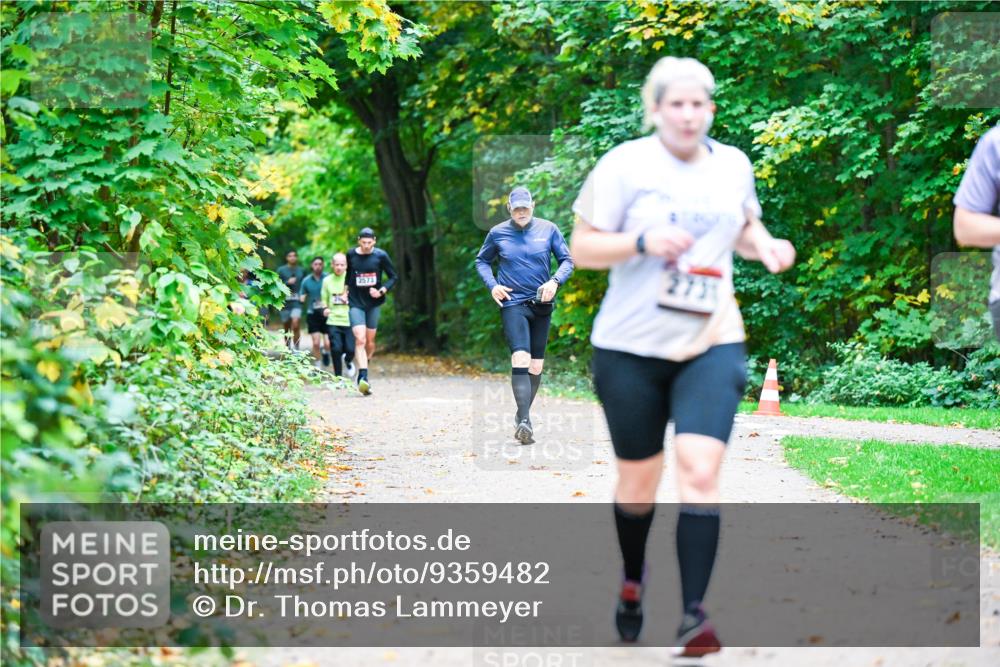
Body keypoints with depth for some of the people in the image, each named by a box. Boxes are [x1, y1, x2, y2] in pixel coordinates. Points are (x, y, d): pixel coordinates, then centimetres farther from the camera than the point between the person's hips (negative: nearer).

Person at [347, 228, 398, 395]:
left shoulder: (381, 256, -4)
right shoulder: (351, 255, -2)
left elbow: (393, 277, 3)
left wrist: (382, 291, -12)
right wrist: (346, 291, 7)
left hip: (373, 303, 1)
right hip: (355, 303, -1)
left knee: (370, 341, 9)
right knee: (360, 339, -16)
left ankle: (363, 370, 32)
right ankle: (363, 377, -24)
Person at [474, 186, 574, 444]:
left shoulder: (548, 229, 2)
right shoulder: (497, 233, 2)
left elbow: (567, 260, 7)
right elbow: (482, 261, 15)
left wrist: (555, 281, -12)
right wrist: (492, 285, -2)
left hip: (542, 305, 3)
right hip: (513, 303, -3)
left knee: (536, 366, 8)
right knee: (521, 359, -21)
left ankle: (522, 415, 25)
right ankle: (524, 421, -27)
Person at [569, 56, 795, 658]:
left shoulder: (733, 164, 6)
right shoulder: (624, 164, -6)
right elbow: (582, 249, -5)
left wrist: (766, 245, 0)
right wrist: (644, 241, -22)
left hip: (712, 343, 2)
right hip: (632, 346, -1)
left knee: (700, 470, -16)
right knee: (639, 478, 11)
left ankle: (694, 614, -16)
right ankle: (633, 582, 39)